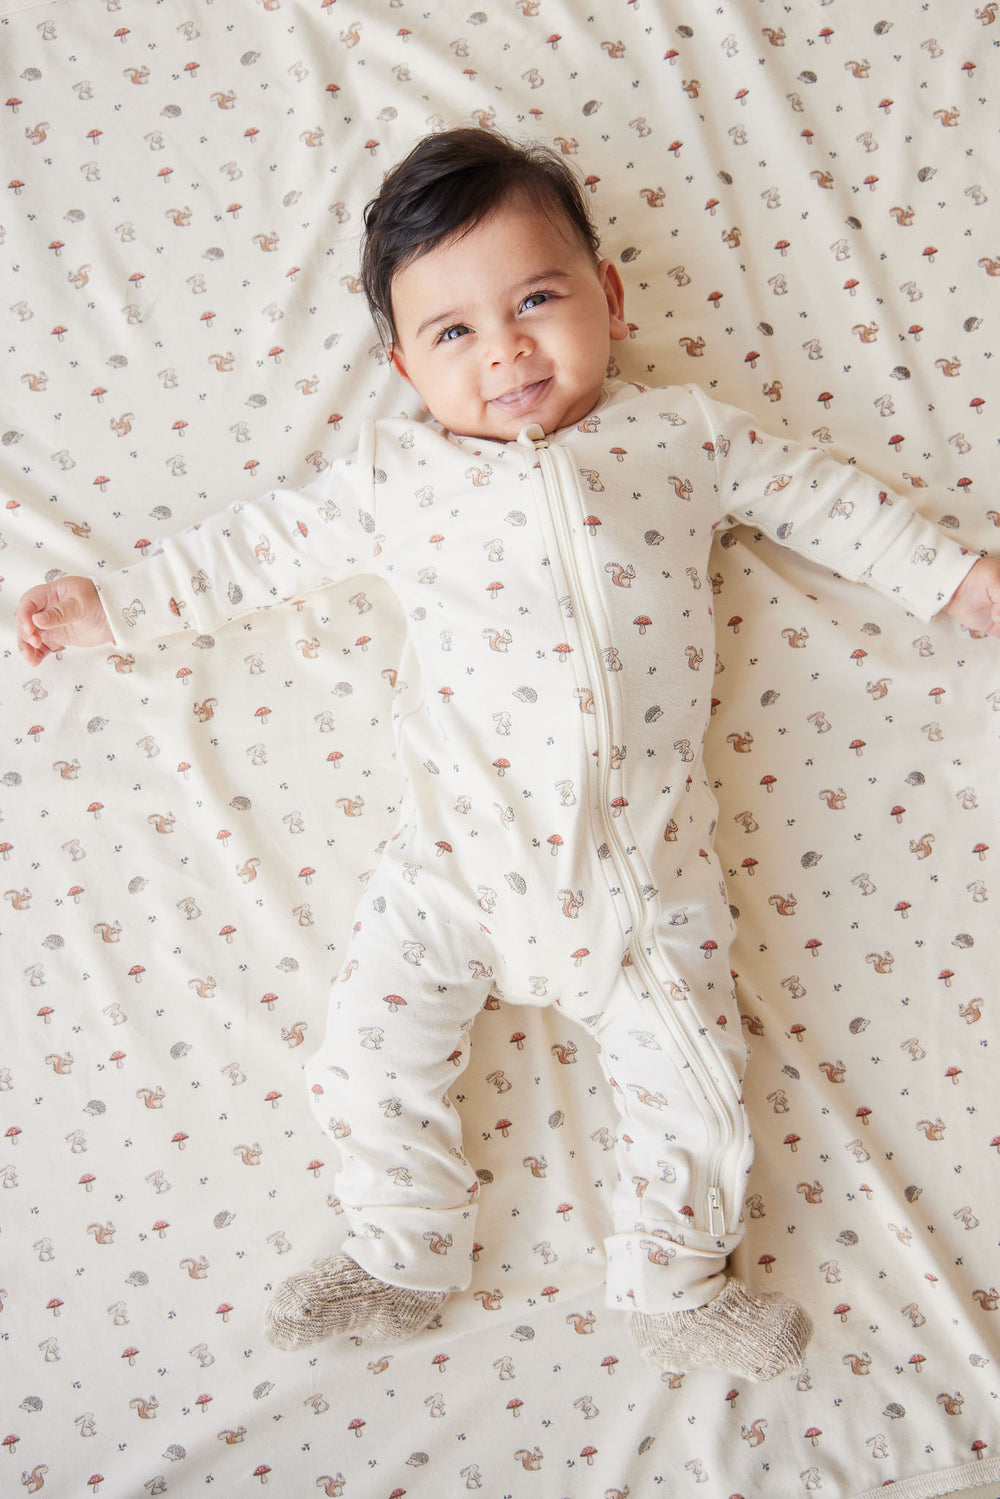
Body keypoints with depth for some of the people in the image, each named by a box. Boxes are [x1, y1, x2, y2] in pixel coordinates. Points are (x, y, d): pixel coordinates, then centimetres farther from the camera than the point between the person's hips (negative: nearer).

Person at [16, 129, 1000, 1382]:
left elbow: (819, 497, 15)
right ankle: (401, 1261, 29)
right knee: (370, 1063, 2)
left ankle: (674, 1289, 30)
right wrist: (109, 604, 12)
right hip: (460, 853, 1)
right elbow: (260, 547, 11)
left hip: (643, 863, 0)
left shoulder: (686, 433, 4)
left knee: (693, 1090, 3)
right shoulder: (395, 477, 5)